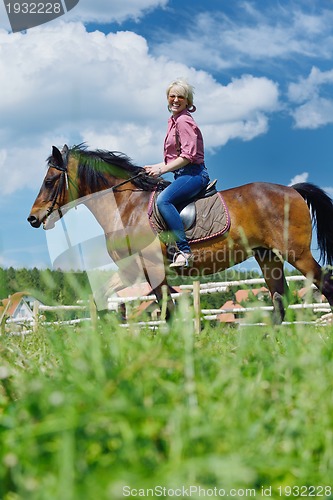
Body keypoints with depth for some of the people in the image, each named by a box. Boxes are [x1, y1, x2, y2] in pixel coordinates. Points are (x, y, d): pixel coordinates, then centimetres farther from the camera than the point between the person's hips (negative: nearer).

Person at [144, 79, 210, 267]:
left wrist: (162, 170, -17)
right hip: (183, 174, 11)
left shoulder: (184, 120, -9)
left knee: (163, 200, -31)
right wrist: (156, 167, 11)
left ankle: (184, 250, -36)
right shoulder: (174, 120, 20)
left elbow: (189, 155, -19)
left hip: (193, 173, -11)